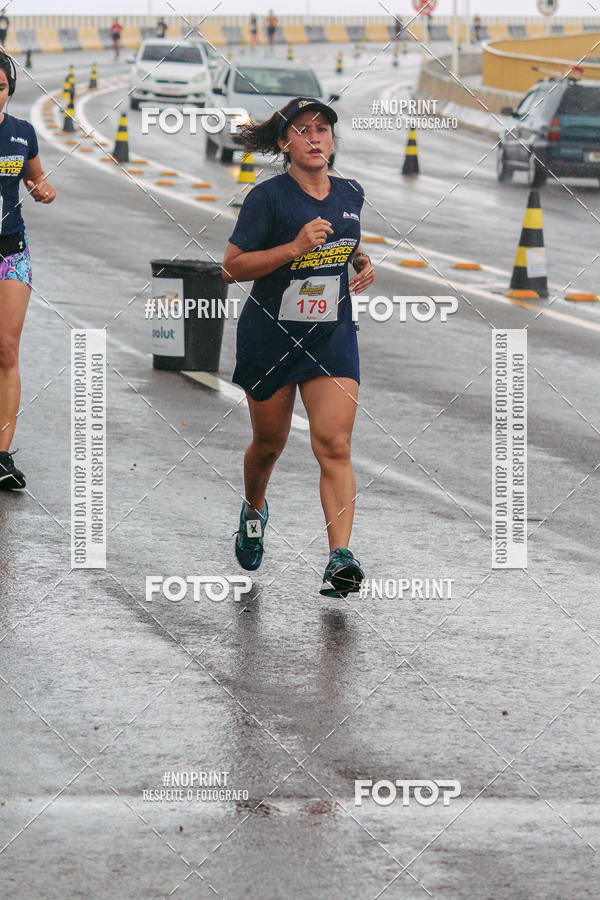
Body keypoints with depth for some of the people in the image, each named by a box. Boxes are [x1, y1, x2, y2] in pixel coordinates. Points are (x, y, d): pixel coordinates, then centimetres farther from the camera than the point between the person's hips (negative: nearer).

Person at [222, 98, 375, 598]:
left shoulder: (350, 194, 4)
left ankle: (340, 557, -22)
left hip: (332, 336, 2)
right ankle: (254, 510, 46)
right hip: (270, 334, -2)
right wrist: (295, 247, -23)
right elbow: (232, 267, -13)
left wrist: (364, 264, 4)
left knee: (334, 444, -13)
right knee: (270, 443, 13)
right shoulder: (268, 197, -12)